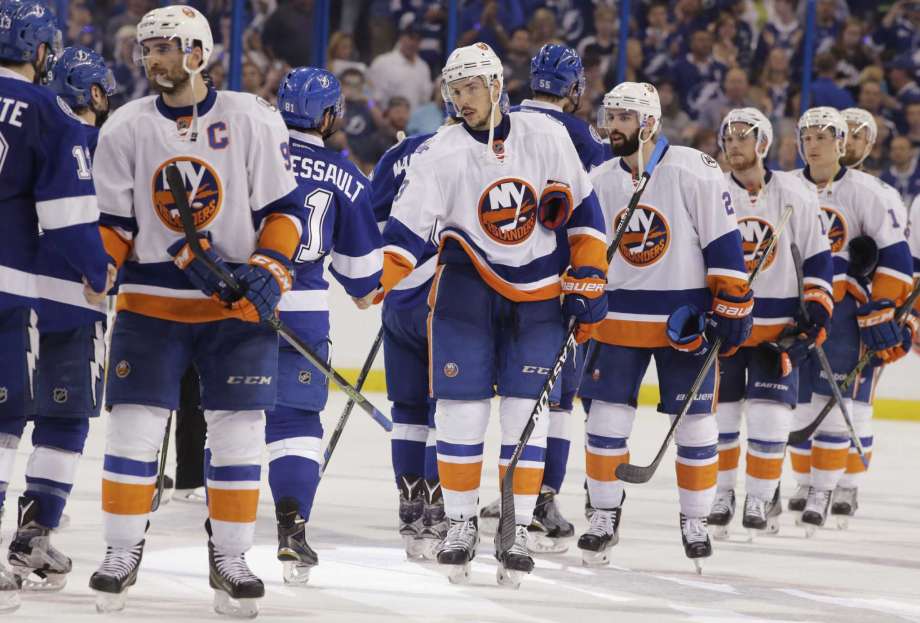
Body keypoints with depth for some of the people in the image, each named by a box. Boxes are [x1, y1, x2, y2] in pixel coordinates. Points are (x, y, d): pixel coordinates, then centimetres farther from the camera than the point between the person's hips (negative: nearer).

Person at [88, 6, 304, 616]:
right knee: (135, 424, -2)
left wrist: (269, 270, -15)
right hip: (151, 298, 1)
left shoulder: (252, 119, -4)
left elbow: (285, 206, -2)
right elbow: (113, 224, 5)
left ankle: (229, 557, 11)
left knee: (238, 430, 1)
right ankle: (122, 554, 9)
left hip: (239, 301, -1)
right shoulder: (126, 127, 1)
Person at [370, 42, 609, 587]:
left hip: (539, 292, 0)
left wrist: (589, 278, -1)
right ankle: (461, 522, 12)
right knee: (461, 409, -2)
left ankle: (518, 530, 5)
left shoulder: (546, 137, -4)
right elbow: (409, 227, -13)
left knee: (527, 414, -2)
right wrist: (371, 280, -27)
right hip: (467, 288, 0)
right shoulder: (441, 154, -8)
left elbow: (582, 210, 4)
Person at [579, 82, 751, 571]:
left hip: (686, 322, -4)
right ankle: (604, 515, 12)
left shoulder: (695, 172, -11)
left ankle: (695, 521, 13)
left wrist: (731, 308, -11)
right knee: (606, 418, 0)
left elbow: (725, 244, -10)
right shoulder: (598, 182, 4)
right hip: (618, 318, 4)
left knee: (695, 422, 1)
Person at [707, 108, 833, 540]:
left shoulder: (795, 196, 1)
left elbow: (818, 259, 6)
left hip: (779, 329, -1)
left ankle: (761, 500, 6)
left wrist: (816, 313, -1)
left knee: (769, 419, -5)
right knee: (719, 413, 3)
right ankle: (721, 496, 16)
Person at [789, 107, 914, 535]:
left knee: (835, 404, -9)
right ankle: (805, 483, 19)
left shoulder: (867, 192, -4)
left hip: (846, 311, -4)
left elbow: (894, 255, -5)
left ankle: (823, 492, -7)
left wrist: (883, 312, -11)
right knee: (798, 401, 6)